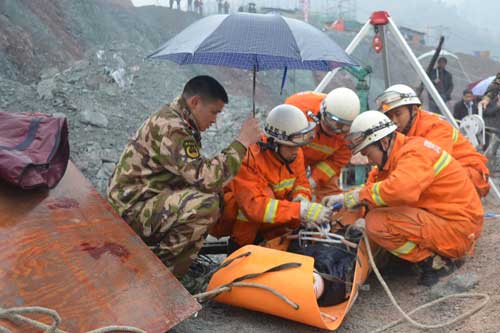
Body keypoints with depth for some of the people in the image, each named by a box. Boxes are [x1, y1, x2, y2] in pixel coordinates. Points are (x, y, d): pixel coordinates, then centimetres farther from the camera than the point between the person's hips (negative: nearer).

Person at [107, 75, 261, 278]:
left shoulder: (182, 123, 11)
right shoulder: (170, 127, -21)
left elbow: (195, 174, 13)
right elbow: (206, 178, -28)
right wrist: (242, 143, -20)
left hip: (147, 202, 11)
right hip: (132, 210, -11)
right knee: (207, 205, -28)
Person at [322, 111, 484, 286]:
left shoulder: (415, 153, -20)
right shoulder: (398, 153, 9)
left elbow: (400, 189, -39)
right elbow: (375, 183, 15)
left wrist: (360, 195, -23)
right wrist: (344, 197, 0)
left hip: (457, 229, -10)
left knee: (376, 222, -20)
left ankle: (436, 262, -6)